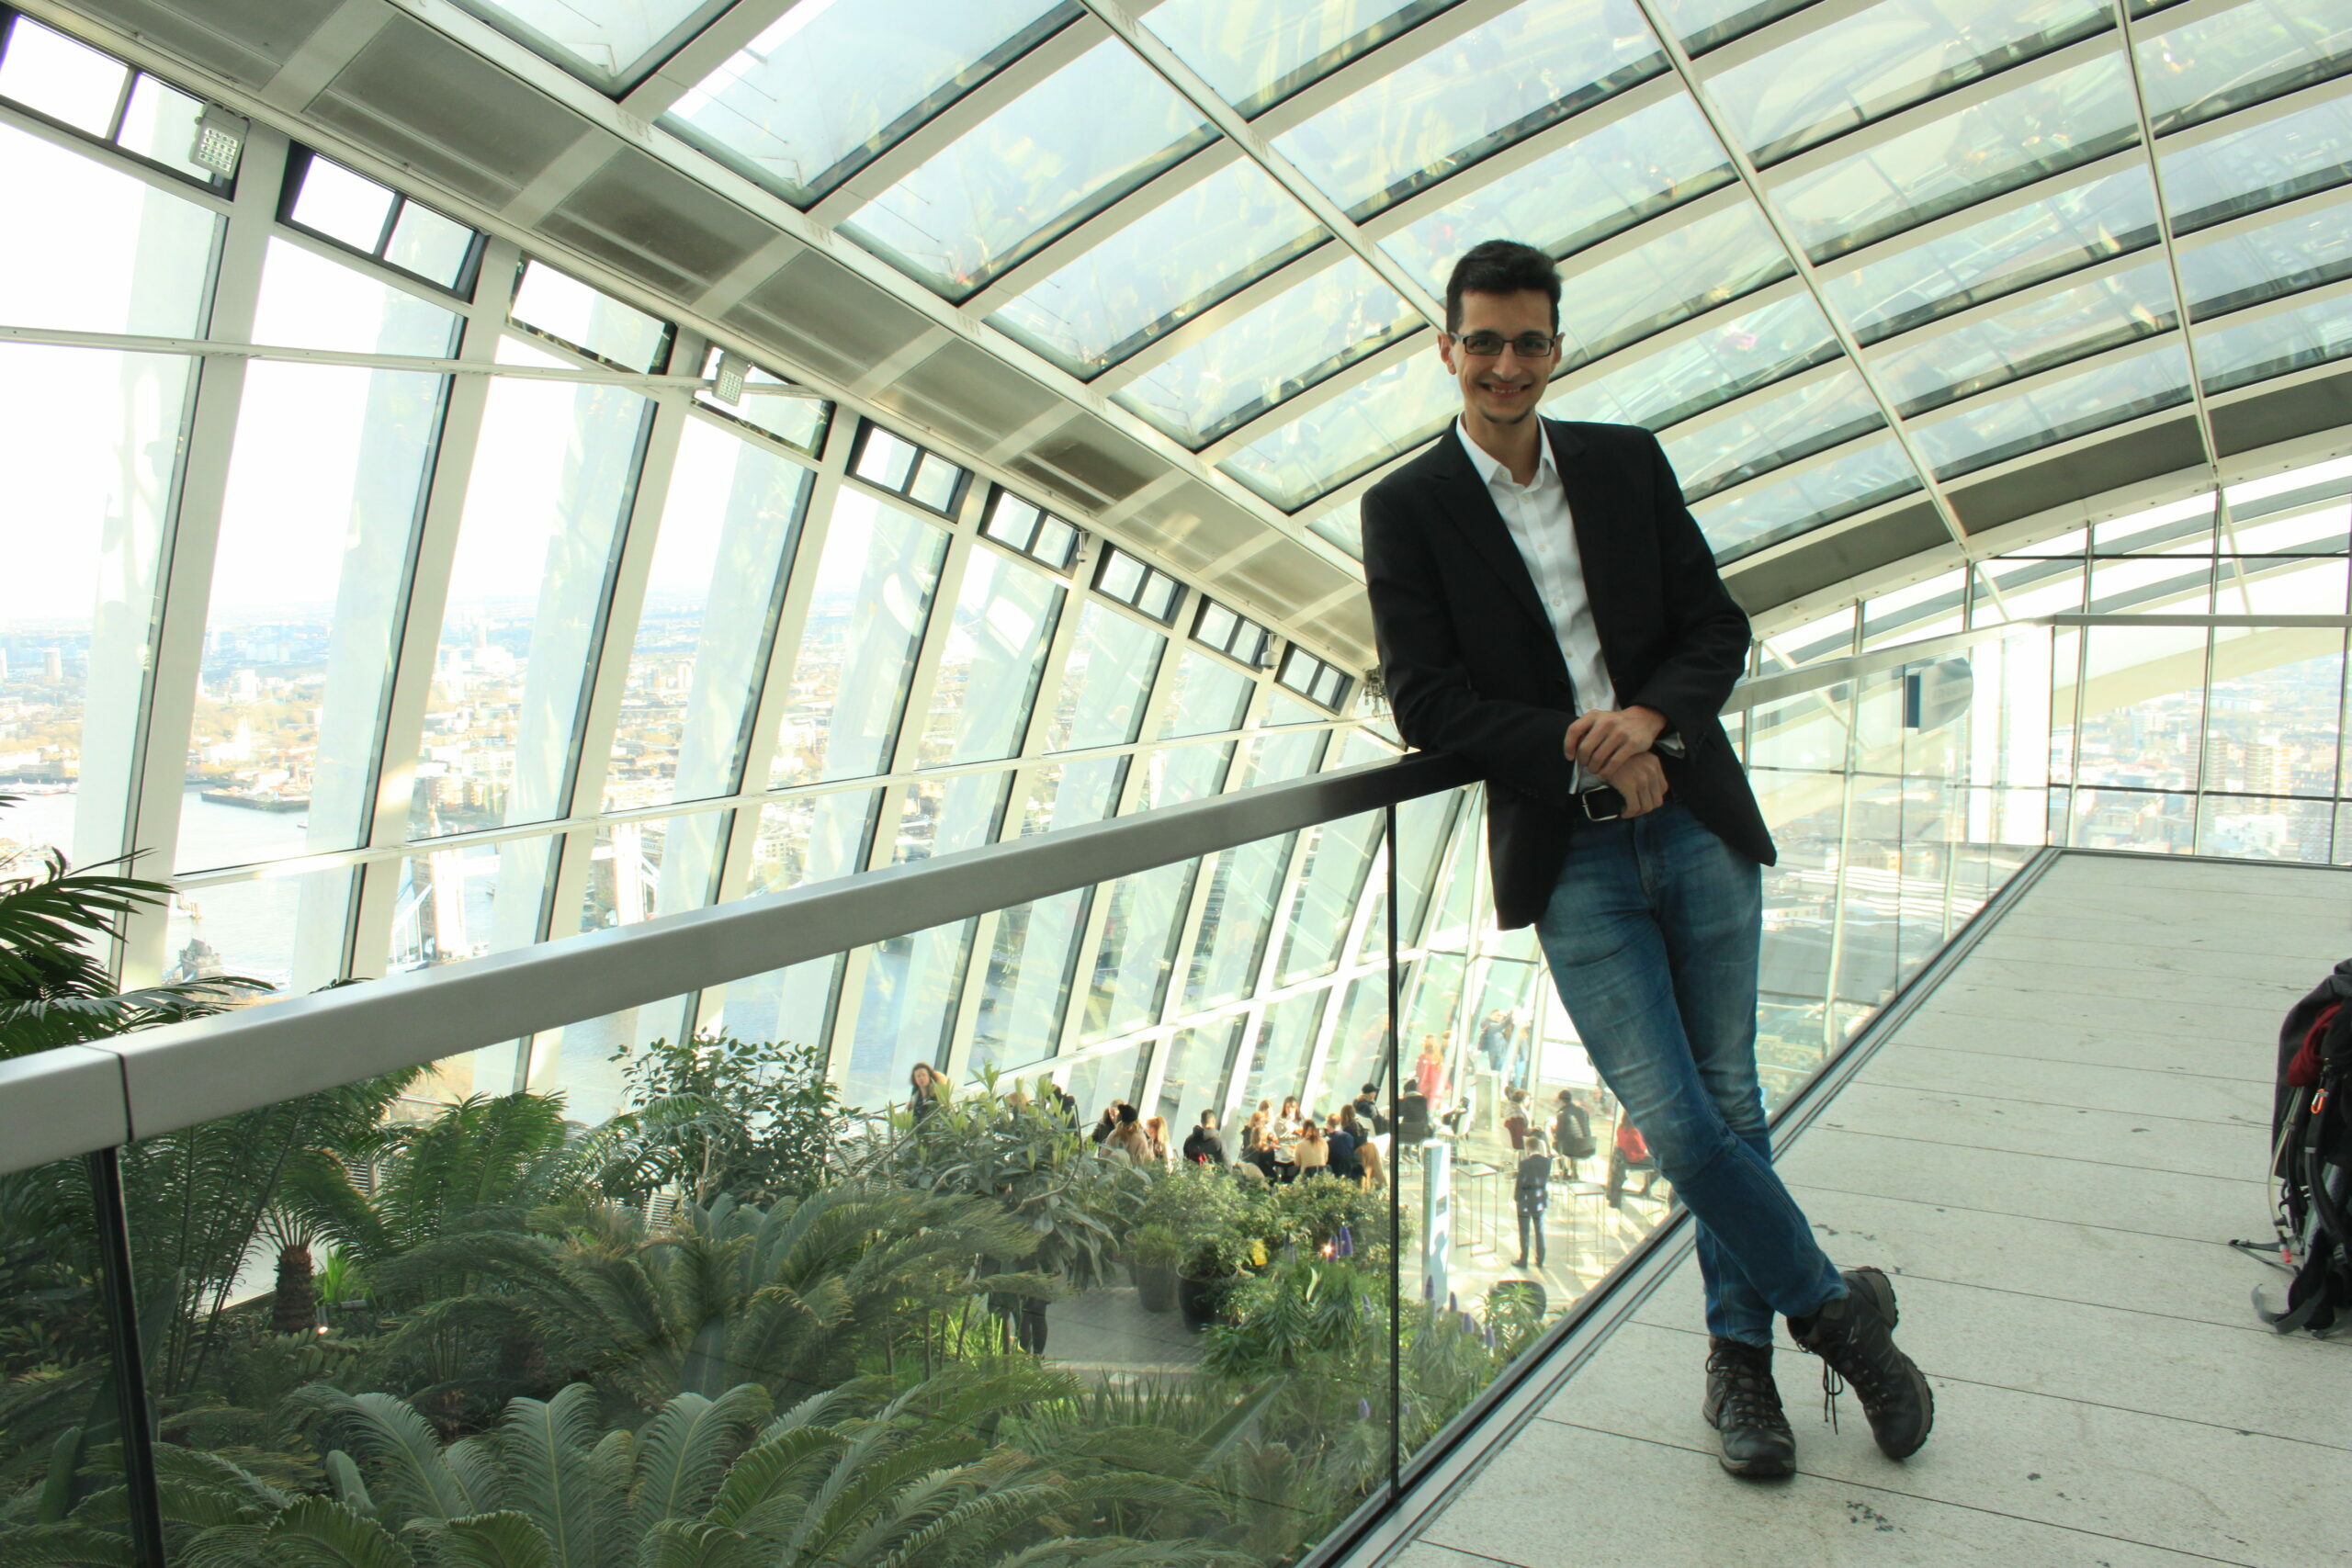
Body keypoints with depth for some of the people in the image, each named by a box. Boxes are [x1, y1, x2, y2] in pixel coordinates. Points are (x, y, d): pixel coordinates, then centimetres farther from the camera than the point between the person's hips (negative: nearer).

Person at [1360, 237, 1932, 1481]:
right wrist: (1587, 756, -15)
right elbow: (1425, 700, -6)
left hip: (1696, 823, 3)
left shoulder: (1629, 464, 8)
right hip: (1571, 857, -3)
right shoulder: (1406, 508, -1)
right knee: (1674, 1121, -7)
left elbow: (1718, 628, 8)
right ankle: (1834, 1306, 20)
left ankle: (1740, 1353, 31)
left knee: (1728, 1106, 11)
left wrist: (1652, 717, -13)